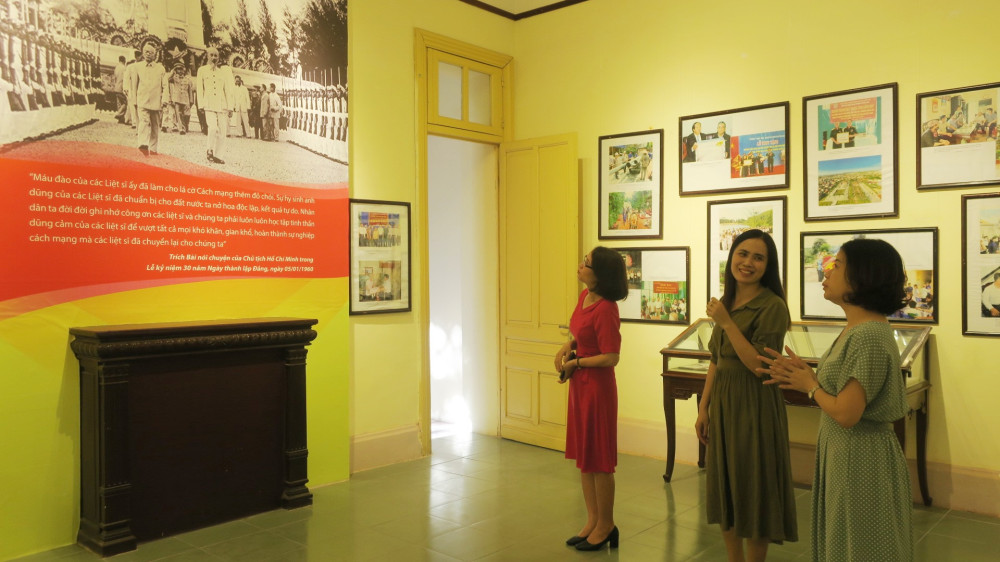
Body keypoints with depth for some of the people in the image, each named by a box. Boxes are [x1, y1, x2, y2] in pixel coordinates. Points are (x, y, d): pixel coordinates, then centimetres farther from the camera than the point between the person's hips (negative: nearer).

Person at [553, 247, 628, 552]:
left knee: (598, 458, 4)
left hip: (597, 386, -9)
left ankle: (606, 526, 22)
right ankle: (593, 520, 30)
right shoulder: (584, 296, 4)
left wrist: (574, 363, -13)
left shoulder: (605, 310, -22)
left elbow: (611, 357, -22)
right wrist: (566, 347, 2)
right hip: (579, 384, 9)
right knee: (583, 456, 16)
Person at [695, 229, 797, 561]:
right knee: (724, 488, 15)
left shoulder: (772, 306, -13)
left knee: (753, 490, 5)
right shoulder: (726, 302, 8)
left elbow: (760, 365, -21)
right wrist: (703, 408, 11)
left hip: (754, 405, -7)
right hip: (722, 402, 7)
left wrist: (727, 324, -23)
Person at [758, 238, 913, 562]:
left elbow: (846, 413, -27)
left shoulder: (870, 336, -24)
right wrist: (803, 376, 1)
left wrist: (810, 386, -11)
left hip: (860, 459, -9)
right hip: (842, 452, 9)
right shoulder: (856, 329, 6)